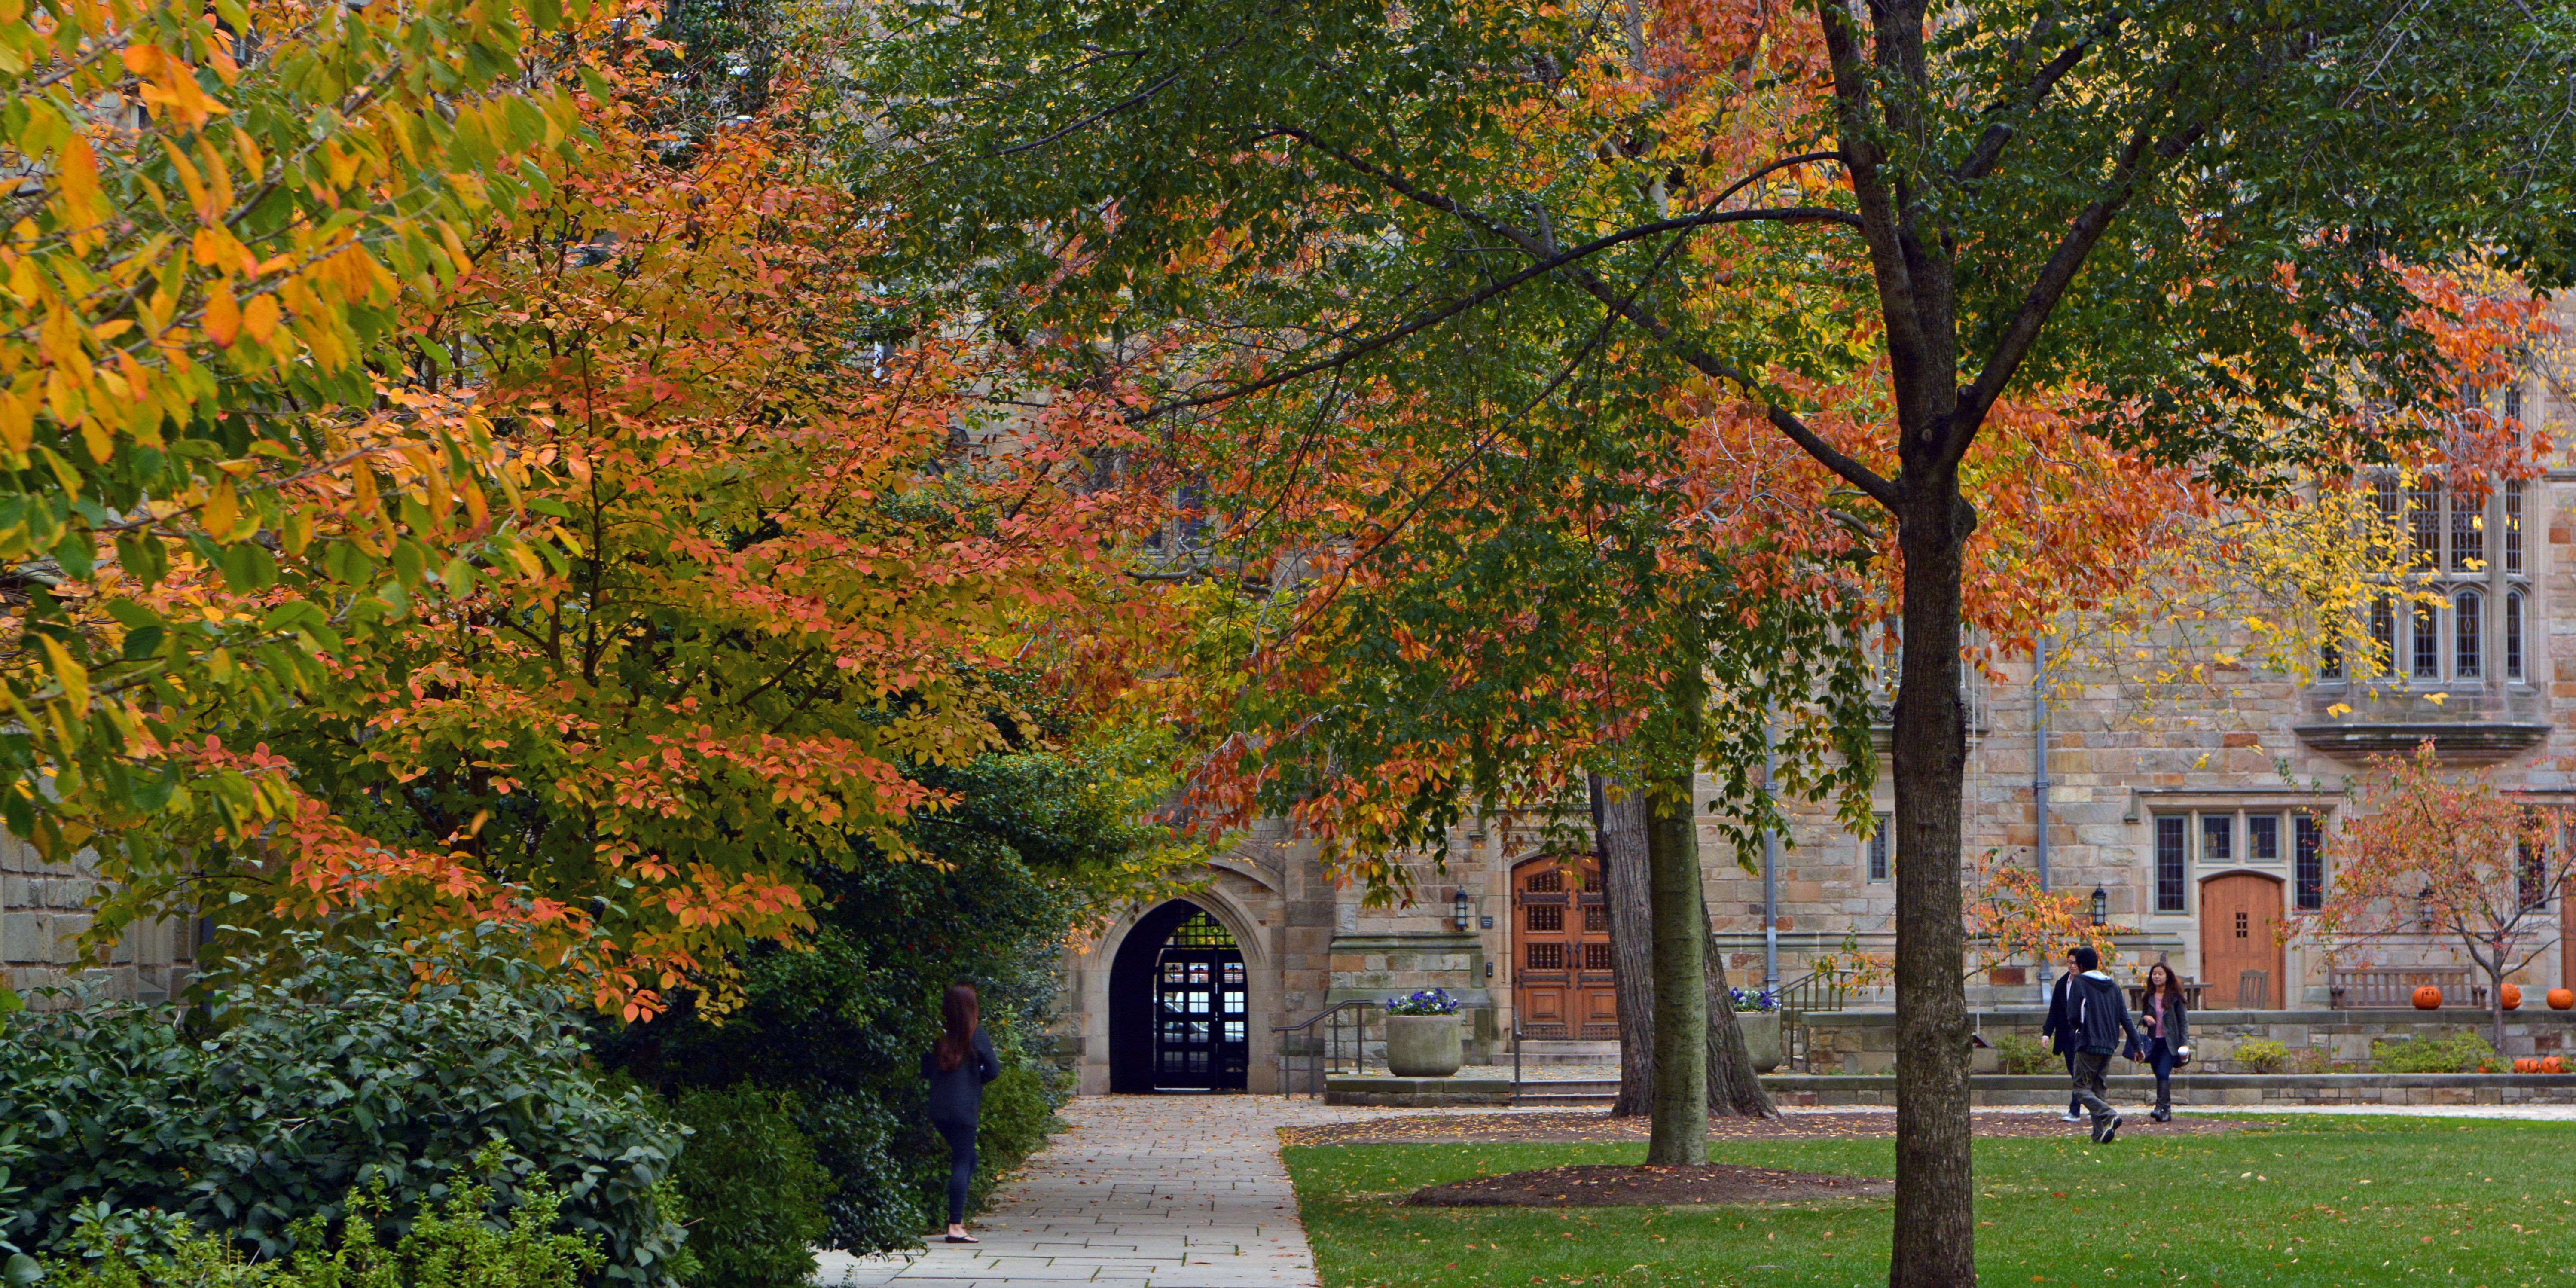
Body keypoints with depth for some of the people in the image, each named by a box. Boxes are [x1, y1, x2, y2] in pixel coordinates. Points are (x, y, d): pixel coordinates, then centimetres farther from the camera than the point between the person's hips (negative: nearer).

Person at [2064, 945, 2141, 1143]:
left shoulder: (2078, 983, -5)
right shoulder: (2113, 986, 12)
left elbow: (2073, 1018, -11)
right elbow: (2126, 1019, 9)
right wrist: (2136, 1046, 11)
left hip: (2088, 1045, -6)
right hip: (2109, 1046, 6)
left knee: (2082, 1089, -1)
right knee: (2098, 1089, 14)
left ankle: (2109, 1116, -24)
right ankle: (2100, 1134, 5)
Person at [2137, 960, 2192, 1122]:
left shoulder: (2175, 997, -3)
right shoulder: (2149, 997, 10)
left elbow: (2184, 1021, -3)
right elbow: (2143, 1016, 18)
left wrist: (2185, 1044, -9)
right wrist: (2145, 1019, -8)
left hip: (2170, 1043, -5)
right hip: (2154, 1041, 5)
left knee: (2163, 1074, -19)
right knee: (2161, 1077, 7)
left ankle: (2161, 1108, -24)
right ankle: (2167, 1111, 13)